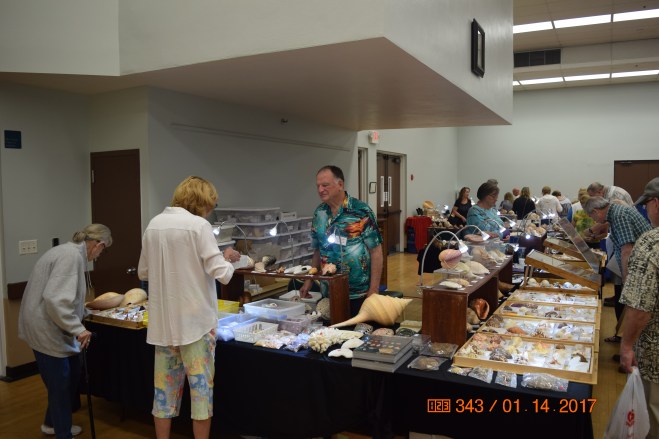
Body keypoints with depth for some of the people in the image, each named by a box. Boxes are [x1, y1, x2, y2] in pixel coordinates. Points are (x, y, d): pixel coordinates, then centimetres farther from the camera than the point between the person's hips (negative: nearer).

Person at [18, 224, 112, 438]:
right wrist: (78, 329, -24)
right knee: (60, 384, 2)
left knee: (70, 377, 20)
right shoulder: (72, 256, -22)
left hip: (50, 327, 10)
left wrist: (80, 311, 32)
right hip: (46, 330, -10)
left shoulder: (70, 251, 10)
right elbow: (55, 298, -29)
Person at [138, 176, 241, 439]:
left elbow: (143, 272, 14)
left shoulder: (154, 225, 5)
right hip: (195, 320, -5)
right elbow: (222, 274, -15)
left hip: (163, 320, 6)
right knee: (201, 386, 8)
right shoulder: (198, 225, -13)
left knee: (165, 386, 15)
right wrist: (228, 258, 4)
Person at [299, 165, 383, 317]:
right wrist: (309, 281, 9)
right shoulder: (319, 213, 4)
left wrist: (374, 290, -14)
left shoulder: (361, 211, -12)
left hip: (359, 294, -4)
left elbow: (376, 252, -11)